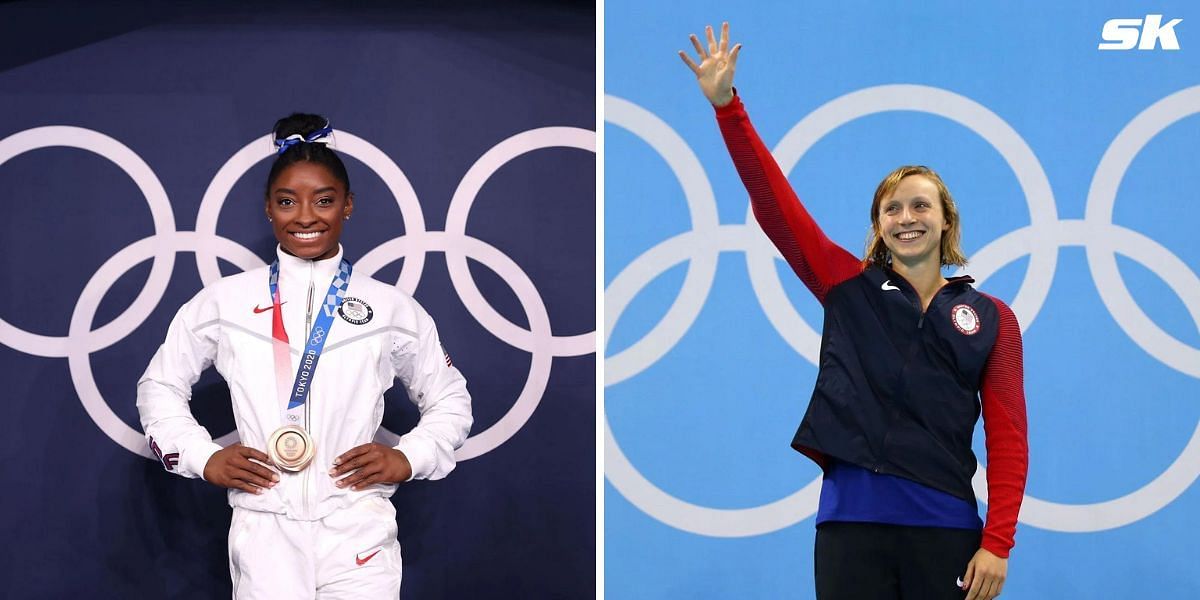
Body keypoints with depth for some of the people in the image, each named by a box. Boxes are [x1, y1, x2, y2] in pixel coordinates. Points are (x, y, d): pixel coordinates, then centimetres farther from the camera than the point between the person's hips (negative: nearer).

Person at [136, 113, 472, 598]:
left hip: (358, 530, 0)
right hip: (264, 531, 0)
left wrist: (409, 458, -1)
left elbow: (449, 400, 16)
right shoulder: (225, 302, 6)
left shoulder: (390, 308, 7)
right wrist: (203, 458, 1)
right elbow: (159, 385, 16)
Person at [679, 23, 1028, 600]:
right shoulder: (849, 289, 8)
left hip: (945, 528, 0)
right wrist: (727, 105, -5)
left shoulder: (991, 319, 7)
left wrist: (997, 544, -7)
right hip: (851, 519, 0)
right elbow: (774, 201, 2)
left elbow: (1007, 438, 2)